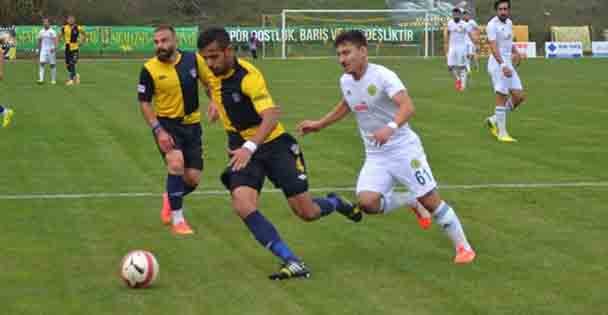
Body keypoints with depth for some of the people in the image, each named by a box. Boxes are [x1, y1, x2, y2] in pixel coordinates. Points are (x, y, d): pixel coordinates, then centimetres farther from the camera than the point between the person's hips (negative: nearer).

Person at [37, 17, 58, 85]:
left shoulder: (52, 32, -5)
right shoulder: (41, 32, 10)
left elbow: (56, 40, -14)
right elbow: (39, 41, 21)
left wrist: (54, 48, -27)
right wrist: (39, 49, 22)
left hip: (51, 50, -3)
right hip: (43, 50, 3)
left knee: (52, 65, 2)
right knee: (42, 63, -12)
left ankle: (53, 80, 12)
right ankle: (41, 79, -18)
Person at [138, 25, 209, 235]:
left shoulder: (193, 60, -7)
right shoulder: (149, 69, -12)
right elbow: (144, 103, -7)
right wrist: (158, 130, -17)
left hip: (191, 124, 3)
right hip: (166, 124, -3)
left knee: (193, 179, 1)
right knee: (176, 163, -27)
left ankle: (170, 198, 36)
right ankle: (177, 219, -11)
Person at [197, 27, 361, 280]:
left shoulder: (248, 76, -24)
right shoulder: (213, 72, -2)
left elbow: (271, 117, -35)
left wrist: (250, 147, -46)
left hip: (274, 144, -5)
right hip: (243, 149, 5)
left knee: (306, 212, -2)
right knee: (242, 205, -24)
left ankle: (334, 204, 37)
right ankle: (292, 262, -22)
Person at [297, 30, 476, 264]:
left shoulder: (383, 76, -19)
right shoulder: (345, 81, 3)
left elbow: (407, 107, -33)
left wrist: (391, 127, -51)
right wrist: (318, 125, 27)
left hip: (403, 148, -6)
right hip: (375, 155, 6)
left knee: (431, 200, -6)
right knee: (367, 203, -16)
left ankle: (463, 246, 12)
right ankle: (409, 201, 14)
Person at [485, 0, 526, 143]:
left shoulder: (509, 22, 12)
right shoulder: (493, 25, -13)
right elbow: (493, 47, -23)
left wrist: (516, 52, 12)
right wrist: (503, 66, -34)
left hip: (508, 64, 8)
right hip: (498, 64, -8)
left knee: (519, 96, 4)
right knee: (502, 98, -5)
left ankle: (495, 119, 19)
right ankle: (502, 133, 3)